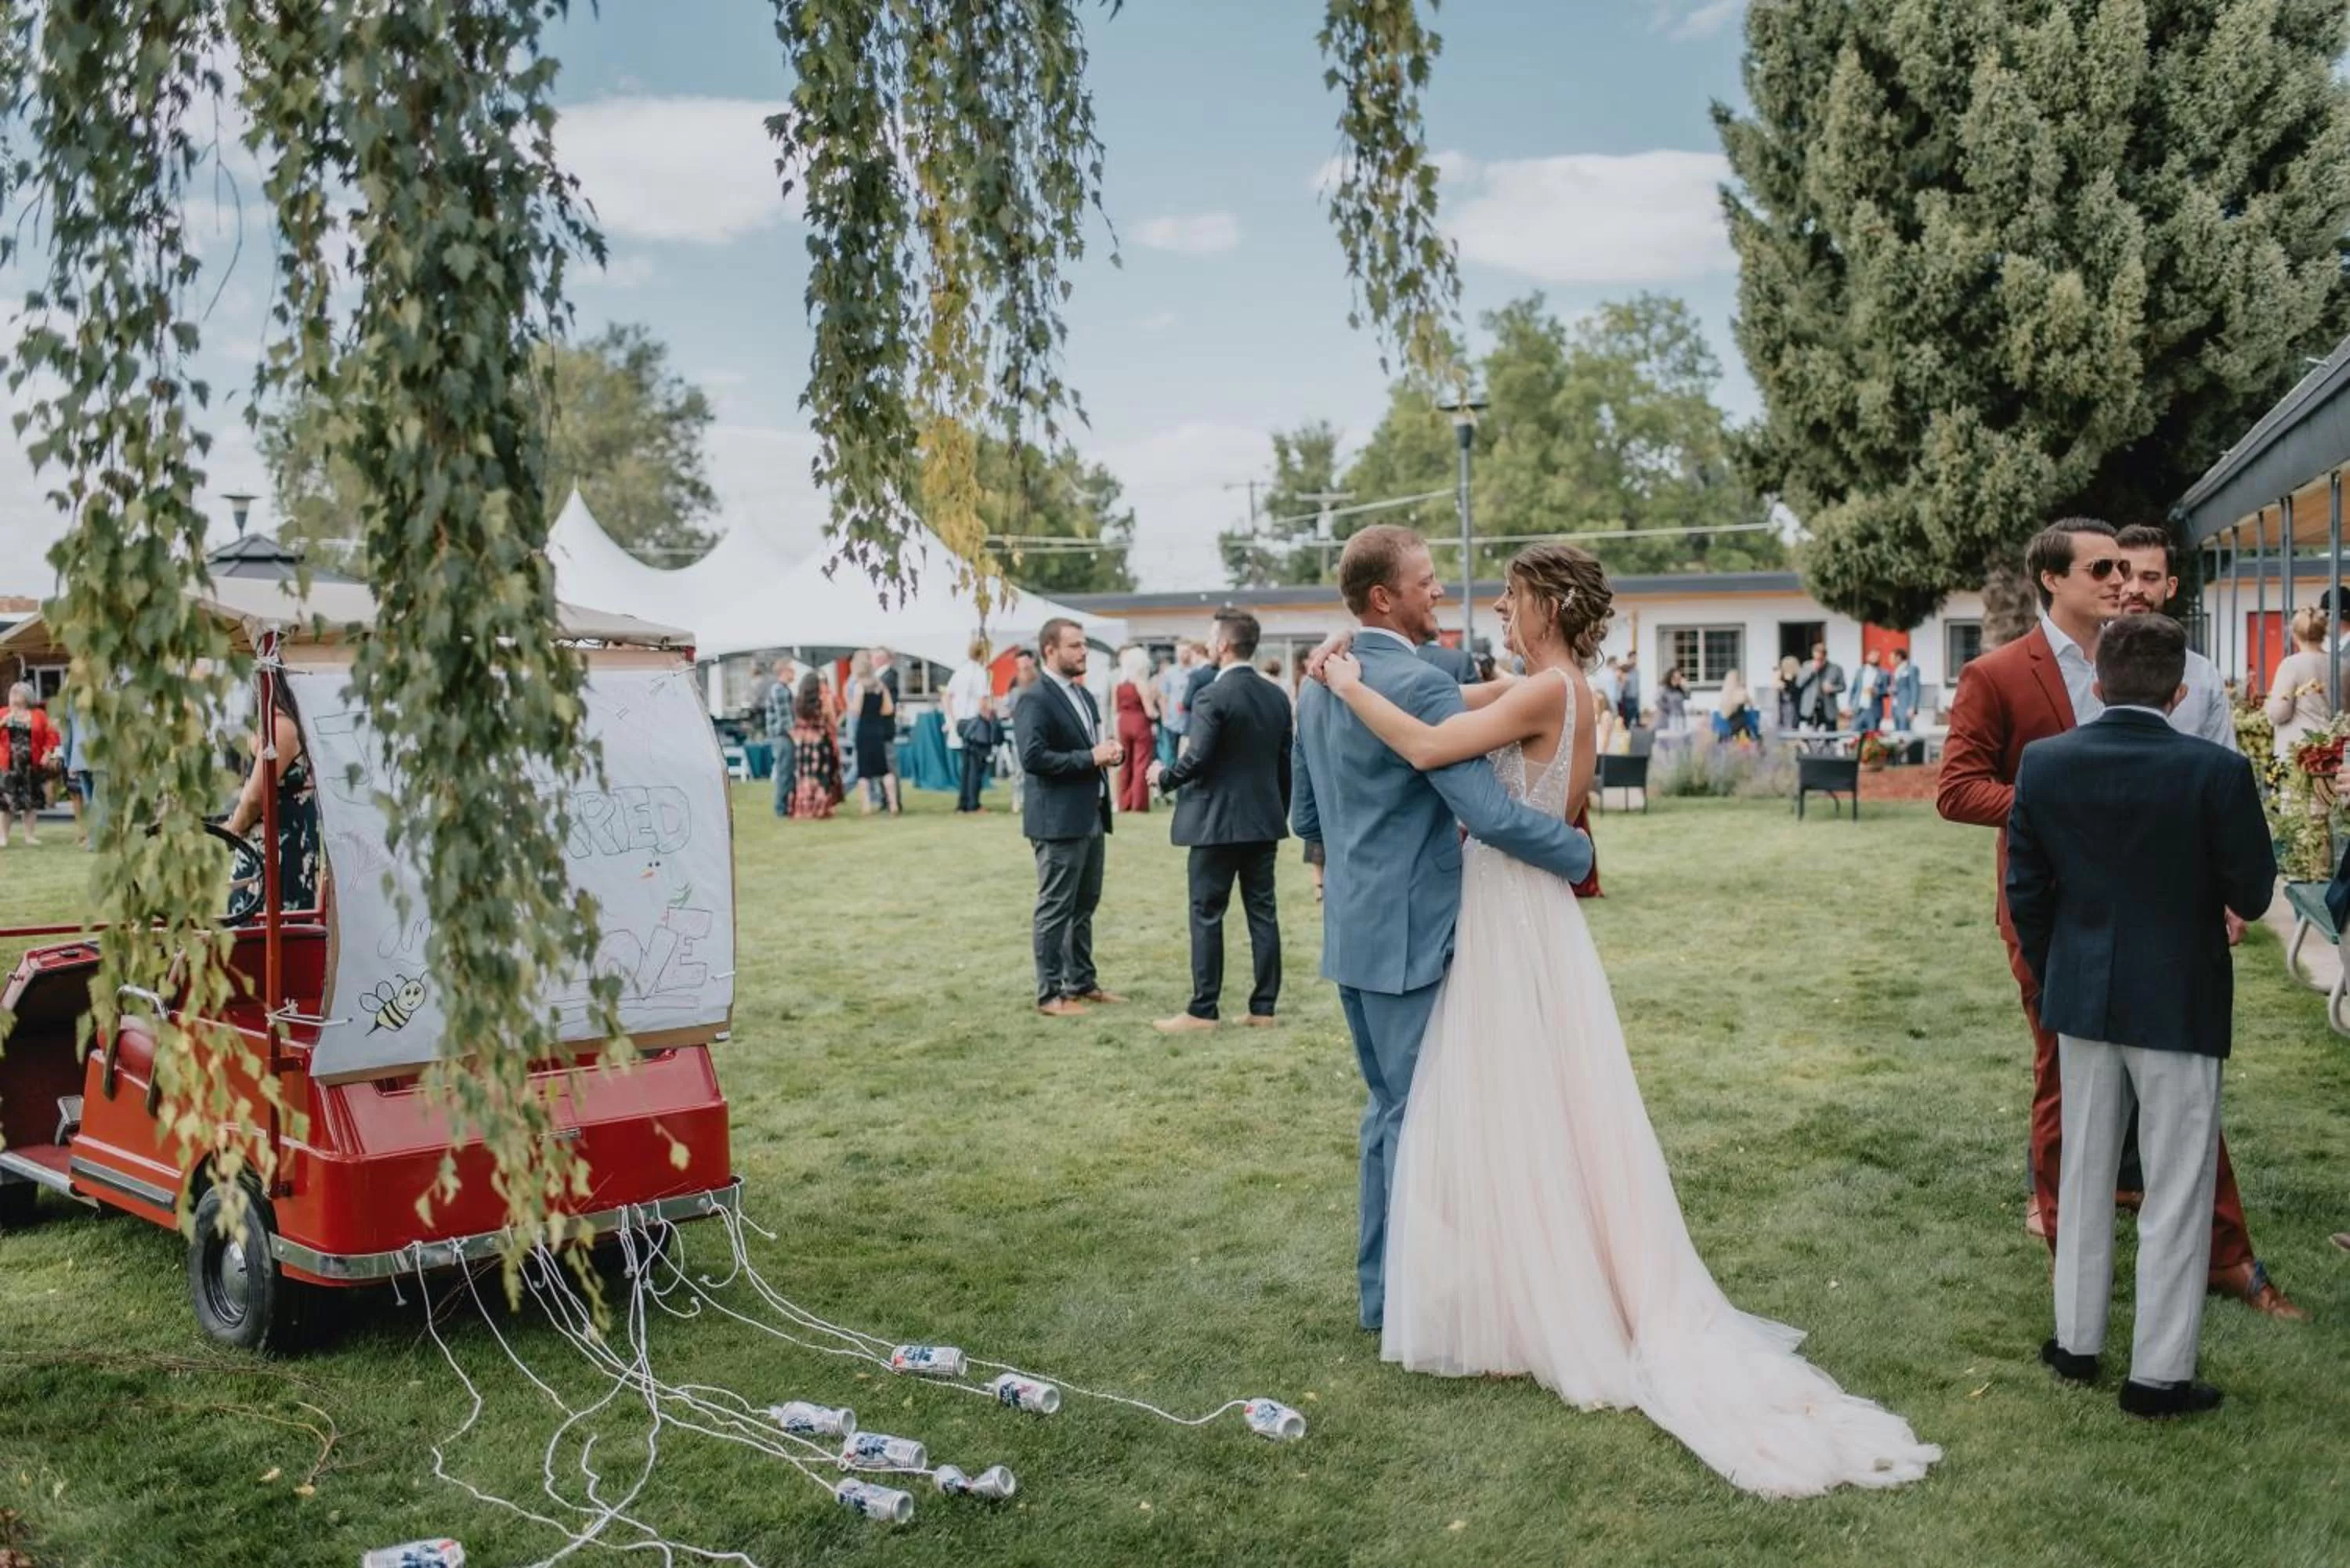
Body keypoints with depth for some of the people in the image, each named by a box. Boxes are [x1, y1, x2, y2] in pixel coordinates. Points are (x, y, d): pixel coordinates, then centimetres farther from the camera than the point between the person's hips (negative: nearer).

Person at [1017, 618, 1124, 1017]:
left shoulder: (1085, 696, 16)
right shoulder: (1036, 700, -13)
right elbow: (1032, 757, -23)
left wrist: (1111, 752, -1)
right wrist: (1090, 758, -21)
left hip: (1092, 817, 9)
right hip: (1058, 821, -9)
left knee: (1085, 906, 15)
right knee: (1055, 909, -3)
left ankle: (1082, 982, 25)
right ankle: (1050, 994, 3)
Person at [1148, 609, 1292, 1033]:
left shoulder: (1213, 696, -15)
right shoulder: (1277, 695, 7)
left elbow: (1197, 759, -19)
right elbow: (1285, 763, 12)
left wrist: (1163, 777, 1)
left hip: (1218, 822, -7)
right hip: (1264, 821, 7)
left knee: (1207, 915, 0)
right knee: (1263, 912, 9)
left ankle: (1203, 1010, 4)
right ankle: (1264, 1006, 12)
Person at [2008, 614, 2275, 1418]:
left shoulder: (2043, 763, -7)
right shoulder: (2216, 770, -17)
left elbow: (2025, 891, 0)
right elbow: (2252, 894, -9)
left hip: (2082, 996, 4)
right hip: (2179, 1002, -3)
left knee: (2084, 1174, 18)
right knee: (2177, 1193, 8)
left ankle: (2076, 1342, 28)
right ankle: (2159, 1374, 14)